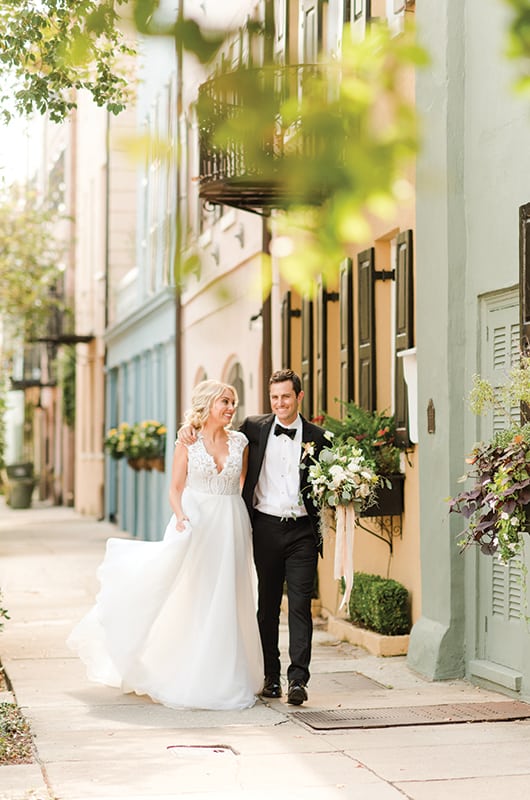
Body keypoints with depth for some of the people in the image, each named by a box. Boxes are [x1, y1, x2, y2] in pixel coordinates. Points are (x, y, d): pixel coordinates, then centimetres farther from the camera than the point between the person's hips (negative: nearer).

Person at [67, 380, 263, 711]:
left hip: (231, 526, 2)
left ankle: (227, 681, 14)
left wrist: (246, 528, 6)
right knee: (189, 604, 0)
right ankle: (185, 681, 11)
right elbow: (176, 488, 1)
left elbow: (244, 484, 12)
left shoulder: (240, 442, 6)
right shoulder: (187, 443, 0)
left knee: (229, 605, 4)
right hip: (195, 522, -2)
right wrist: (180, 516, -17)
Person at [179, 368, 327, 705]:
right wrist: (190, 427, 5)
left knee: (300, 605, -6)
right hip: (266, 528, 2)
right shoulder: (255, 428, 6)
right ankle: (271, 676, 17)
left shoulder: (317, 437, 3)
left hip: (302, 530, -2)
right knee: (267, 604, 9)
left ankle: (298, 679, -5)